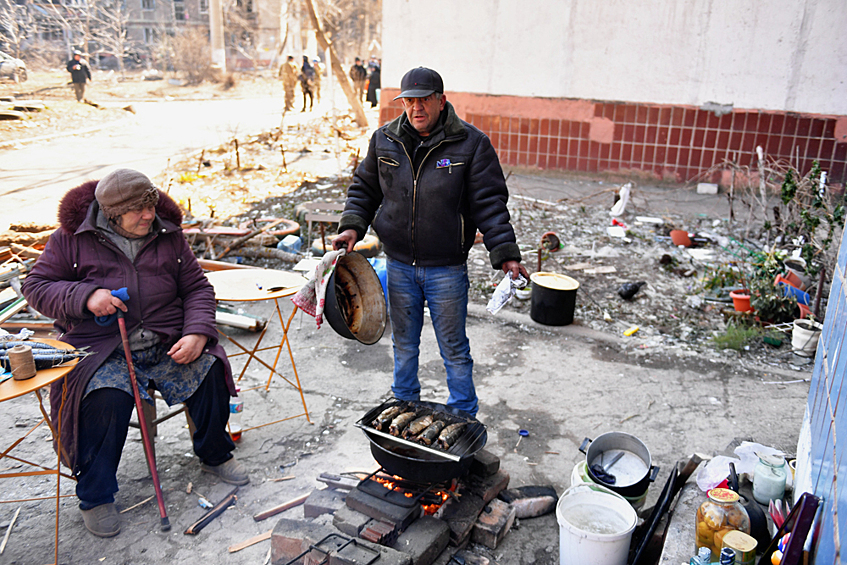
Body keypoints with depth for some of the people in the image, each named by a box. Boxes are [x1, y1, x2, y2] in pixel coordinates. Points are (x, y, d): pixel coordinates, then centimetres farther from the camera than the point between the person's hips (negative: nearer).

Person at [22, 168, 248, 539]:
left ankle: (215, 455, 8)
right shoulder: (72, 239, -2)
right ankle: (94, 497, -7)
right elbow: (37, 286, 2)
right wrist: (85, 296, -19)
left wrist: (197, 332, -13)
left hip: (166, 343, 3)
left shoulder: (168, 236, 5)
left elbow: (197, 288, 6)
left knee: (209, 371, -20)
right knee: (107, 398, -31)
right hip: (101, 349, -2)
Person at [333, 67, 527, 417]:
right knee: (404, 344, 19)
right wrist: (352, 226, -3)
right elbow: (364, 189, 13)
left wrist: (505, 253, -17)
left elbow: (490, 203, -9)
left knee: (454, 349, 8)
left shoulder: (471, 143, -8)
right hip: (399, 266, 4)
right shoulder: (384, 140, 3)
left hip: (447, 269, -3)